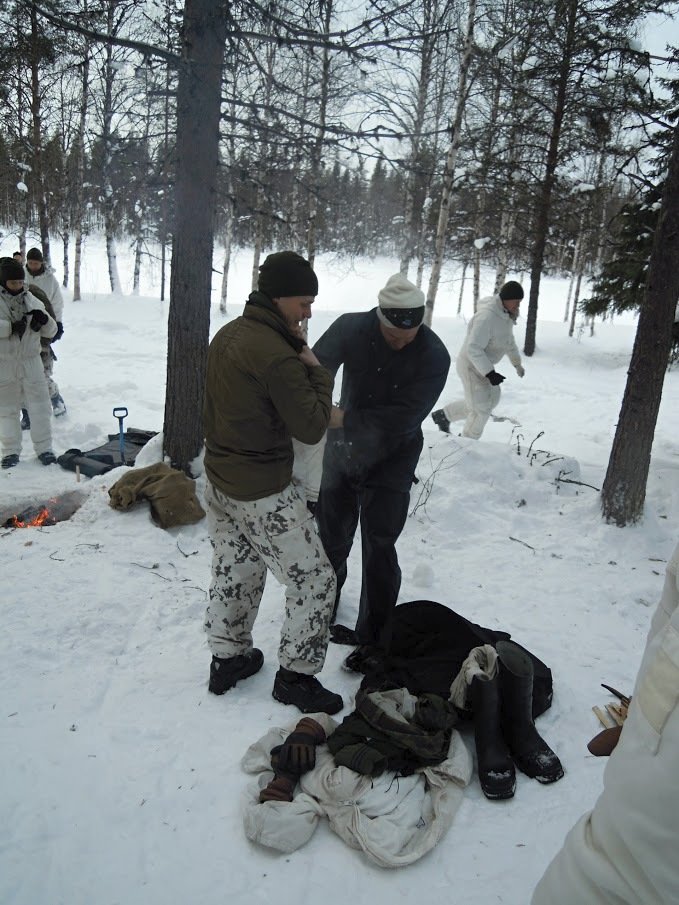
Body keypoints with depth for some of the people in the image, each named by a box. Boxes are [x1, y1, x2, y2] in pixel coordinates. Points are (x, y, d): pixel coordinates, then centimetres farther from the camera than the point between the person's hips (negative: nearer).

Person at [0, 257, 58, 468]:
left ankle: (44, 448, 13)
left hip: (30, 361, 2)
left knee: (40, 405, 2)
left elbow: (50, 331, 7)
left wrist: (43, 320, -13)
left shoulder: (31, 300, 7)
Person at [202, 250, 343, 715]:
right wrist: (315, 369, -7)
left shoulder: (228, 334, 4)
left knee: (234, 571, 23)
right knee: (315, 579, 6)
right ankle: (295, 676, 19)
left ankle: (228, 658, 38)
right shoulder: (276, 355, -24)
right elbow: (311, 427, -18)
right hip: (264, 493, -9)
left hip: (221, 479, 9)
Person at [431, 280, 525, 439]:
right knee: (482, 409, -1)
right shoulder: (487, 316, -30)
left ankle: (444, 415, 32)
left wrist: (517, 362, 26)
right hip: (472, 366, -10)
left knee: (491, 399, 22)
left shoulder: (506, 314, 1)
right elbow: (473, 348, -33)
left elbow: (508, 340, 18)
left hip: (484, 364, 10)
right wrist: (489, 373, -35)